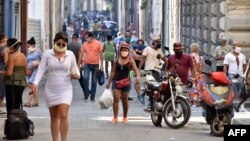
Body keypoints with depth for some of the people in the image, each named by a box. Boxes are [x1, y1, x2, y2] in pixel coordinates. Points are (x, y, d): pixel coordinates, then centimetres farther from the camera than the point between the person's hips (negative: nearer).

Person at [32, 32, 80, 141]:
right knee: (54, 117, 8)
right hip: (51, 90, 1)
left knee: (63, 115, -13)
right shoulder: (47, 54, 0)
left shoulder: (70, 54, 3)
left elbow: (75, 70, 10)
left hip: (65, 89, -1)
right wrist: (36, 83, -18)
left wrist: (76, 75, -14)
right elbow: (41, 70, -4)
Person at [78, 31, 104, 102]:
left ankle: (92, 97, 15)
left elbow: (101, 55, 0)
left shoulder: (98, 44, -3)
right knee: (85, 78, -18)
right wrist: (79, 64, 3)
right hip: (87, 64, 1)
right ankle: (86, 94, -5)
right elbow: (81, 54, 6)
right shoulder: (84, 44, 3)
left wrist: (101, 65, -4)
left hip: (95, 64, -1)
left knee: (94, 81, 6)